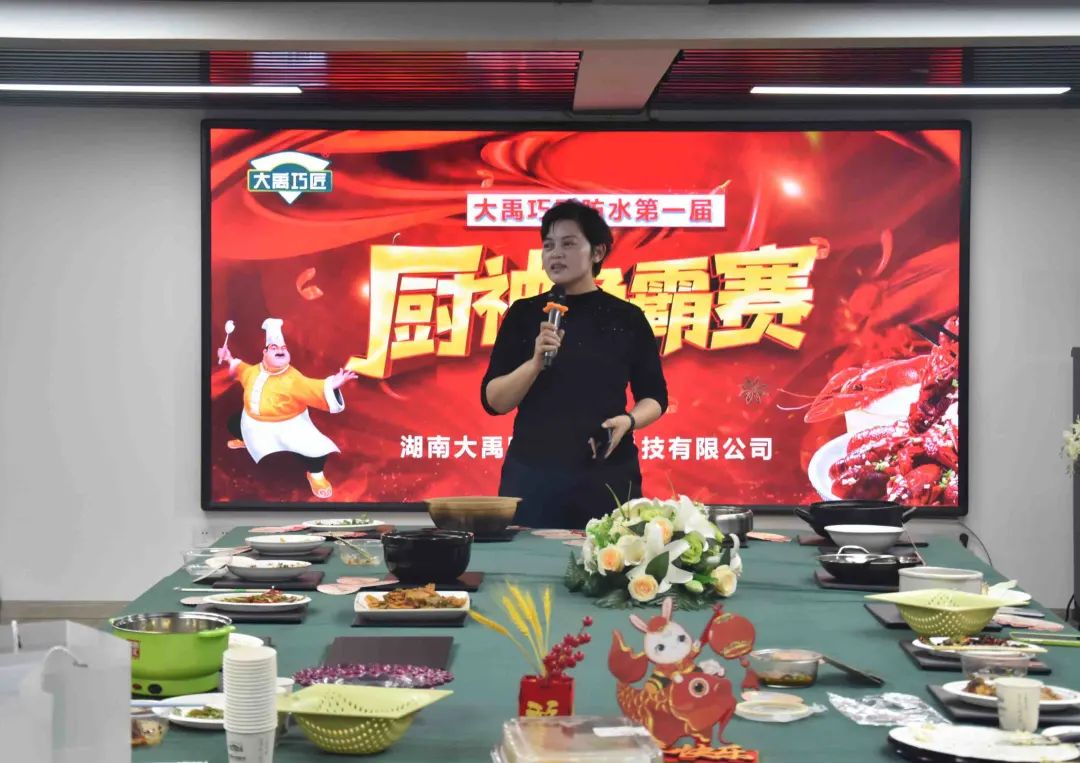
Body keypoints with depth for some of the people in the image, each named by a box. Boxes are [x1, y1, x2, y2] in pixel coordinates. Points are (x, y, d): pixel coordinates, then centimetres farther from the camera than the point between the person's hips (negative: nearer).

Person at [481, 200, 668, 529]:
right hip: (532, 472, 0)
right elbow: (493, 401, 0)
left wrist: (629, 420, -11)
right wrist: (536, 362, -16)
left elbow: (654, 396, 10)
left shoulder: (627, 318, 4)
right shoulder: (523, 314, 5)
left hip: (609, 474, 0)